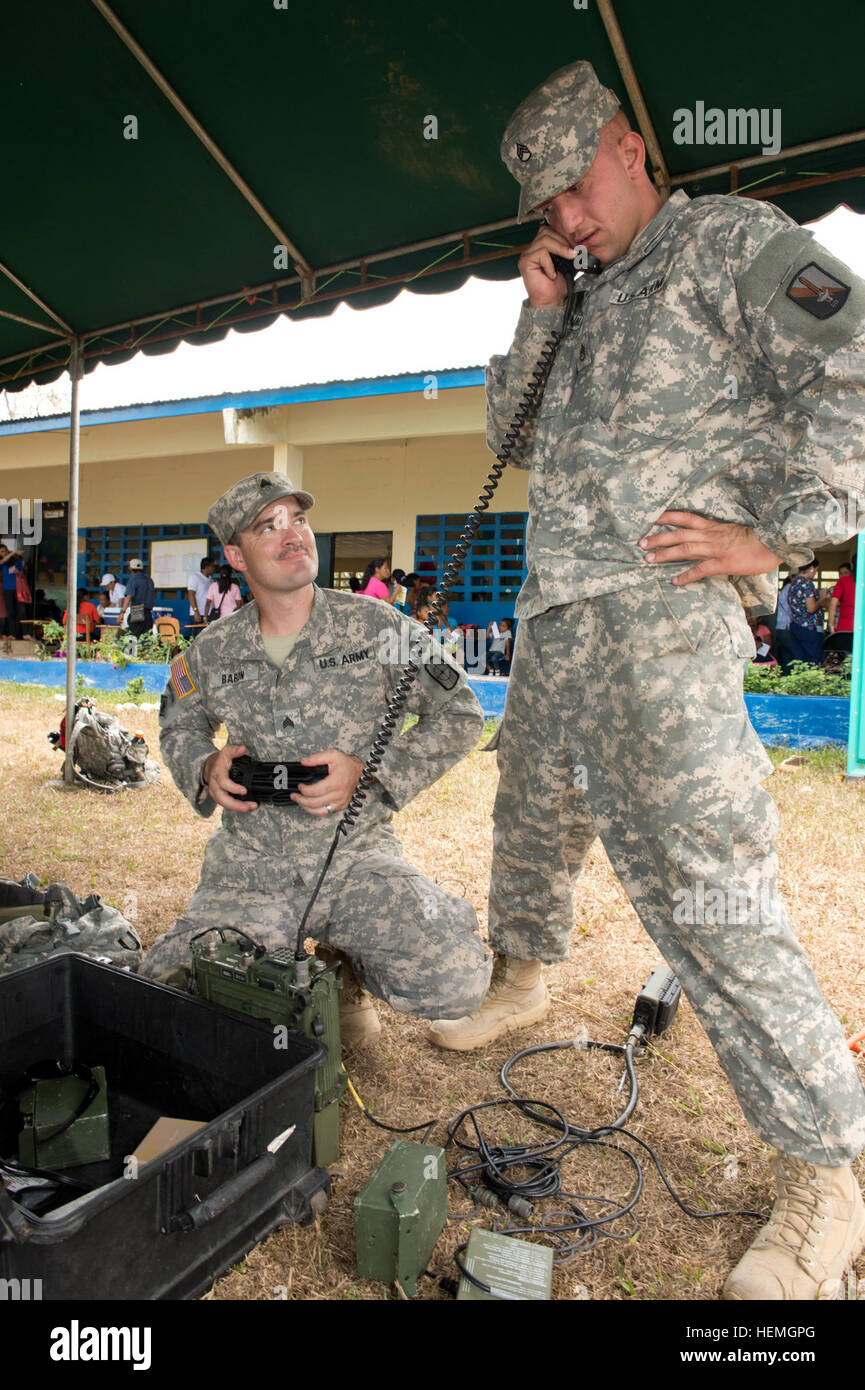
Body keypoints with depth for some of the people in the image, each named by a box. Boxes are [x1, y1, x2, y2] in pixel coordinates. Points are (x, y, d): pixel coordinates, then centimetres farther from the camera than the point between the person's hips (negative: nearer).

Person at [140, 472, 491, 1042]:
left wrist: (369, 773, -13)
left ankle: (349, 969, 10)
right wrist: (205, 767, -2)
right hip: (249, 867, 2)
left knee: (456, 983, -23)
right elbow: (179, 725, 23)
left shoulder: (376, 627, -4)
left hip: (357, 858, -2)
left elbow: (460, 713, 0)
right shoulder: (212, 652, 4)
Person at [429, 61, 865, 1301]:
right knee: (533, 825, 20)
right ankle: (523, 981, 46)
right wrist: (537, 317, 11)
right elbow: (511, 436, 23)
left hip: (654, 620, -8)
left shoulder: (729, 239, 2)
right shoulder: (588, 305, 25)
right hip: (552, 624, 8)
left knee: (703, 889, -11)